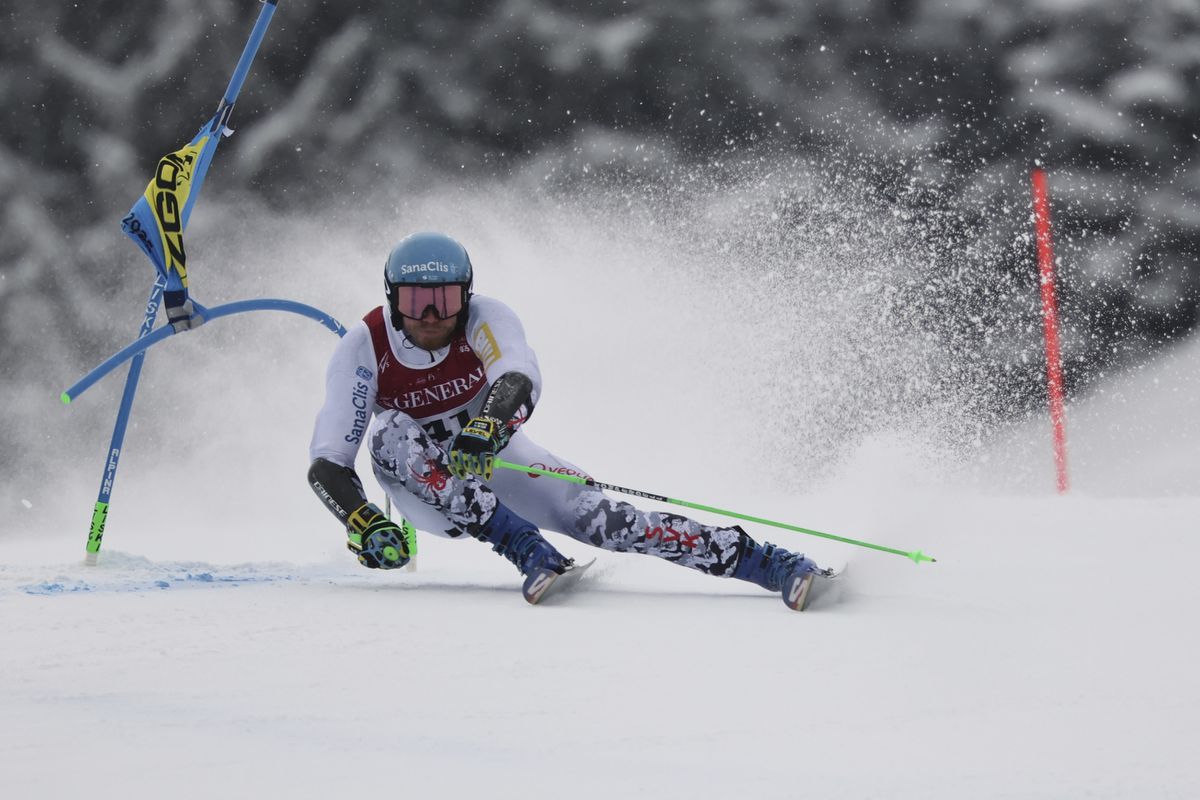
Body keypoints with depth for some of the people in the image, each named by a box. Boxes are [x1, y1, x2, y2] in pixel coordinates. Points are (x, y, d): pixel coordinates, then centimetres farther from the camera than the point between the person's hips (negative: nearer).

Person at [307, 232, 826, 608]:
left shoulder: (485, 320, -18)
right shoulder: (364, 349, -19)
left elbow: (520, 380, -39)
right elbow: (326, 464, -23)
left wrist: (488, 425, -62)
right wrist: (363, 524, -42)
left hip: (490, 463, 0)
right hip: (425, 490, 0)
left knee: (593, 514, -24)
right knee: (393, 436, -34)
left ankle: (764, 563, -30)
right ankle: (529, 551, -41)